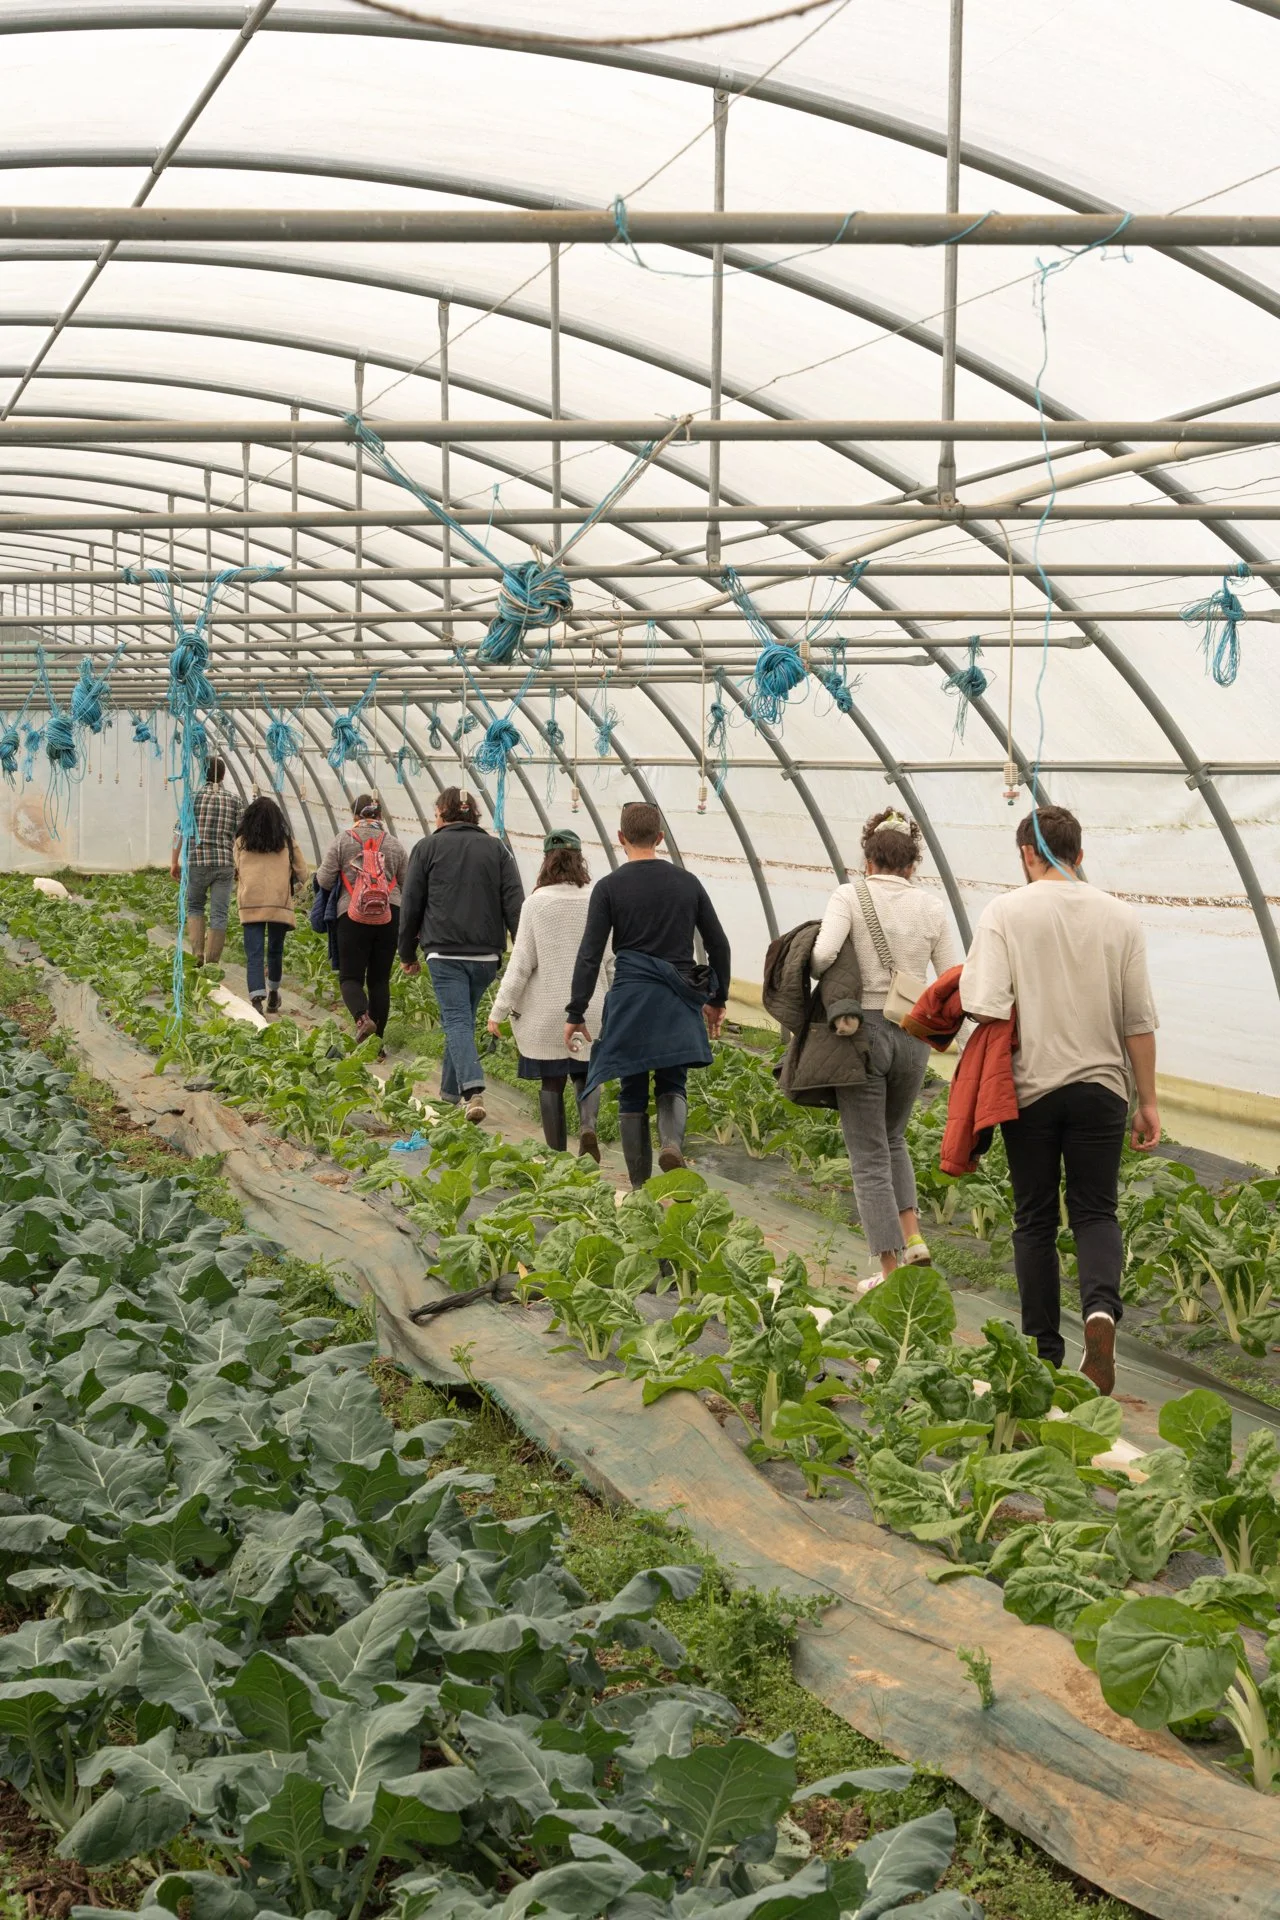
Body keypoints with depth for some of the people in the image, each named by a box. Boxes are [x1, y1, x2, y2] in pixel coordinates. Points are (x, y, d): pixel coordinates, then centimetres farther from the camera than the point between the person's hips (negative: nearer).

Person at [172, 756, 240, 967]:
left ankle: (198, 952, 2)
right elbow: (240, 836, 2)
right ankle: (212, 963, 2)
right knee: (219, 914, 4)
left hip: (197, 862, 0)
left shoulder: (193, 797, -1)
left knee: (194, 906, 18)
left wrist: (174, 862, 5)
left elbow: (180, 831, -3)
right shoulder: (233, 800, 4)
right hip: (225, 863, 1)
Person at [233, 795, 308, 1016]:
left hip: (251, 904, -1)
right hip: (280, 904, 1)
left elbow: (237, 872, 12)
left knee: (254, 953, -3)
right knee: (275, 950, 18)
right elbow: (301, 874, 6)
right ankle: (273, 994, 33)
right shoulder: (287, 842, 3)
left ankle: (257, 997, -21)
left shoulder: (242, 843, 2)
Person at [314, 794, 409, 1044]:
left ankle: (362, 1017, -24)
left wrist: (319, 873, 21)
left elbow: (324, 879, -1)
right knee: (380, 979, 10)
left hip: (353, 914, -3)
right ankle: (377, 1037, 9)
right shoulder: (393, 843, 8)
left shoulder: (344, 840, -1)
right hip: (390, 914, 3)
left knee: (350, 976, 4)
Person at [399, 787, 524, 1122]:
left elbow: (411, 905, 5)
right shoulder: (497, 849, 9)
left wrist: (407, 953, 14)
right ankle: (450, 1089, 28)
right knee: (464, 1018, 19)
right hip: (487, 954, 3)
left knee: (456, 1020, -7)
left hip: (445, 952, -3)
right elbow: (514, 903, 1)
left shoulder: (428, 848, 3)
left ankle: (473, 1089, -26)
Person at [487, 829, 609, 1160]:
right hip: (590, 1009, 1)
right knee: (586, 1074, 16)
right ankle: (588, 1125, -10)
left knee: (552, 1083, 10)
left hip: (546, 1013, -1)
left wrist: (499, 1011, -2)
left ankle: (558, 1154, 12)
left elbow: (521, 962, -9)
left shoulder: (537, 903, -10)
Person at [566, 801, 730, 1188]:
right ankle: (672, 1142, -19)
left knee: (632, 1093, 7)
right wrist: (717, 1000, 23)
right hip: (680, 1001, 2)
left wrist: (575, 1014, -2)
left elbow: (590, 956, -7)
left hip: (630, 999, -2)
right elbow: (719, 946, 11)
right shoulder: (688, 883, 7)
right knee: (672, 1083, 12)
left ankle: (640, 1186, 9)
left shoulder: (609, 887, -3)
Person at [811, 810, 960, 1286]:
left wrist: (812, 973, 0)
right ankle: (912, 1237, 14)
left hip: (862, 1031, -3)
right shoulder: (931, 906, 4)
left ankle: (891, 1270, 6)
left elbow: (823, 954, -21)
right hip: (912, 1035, 3)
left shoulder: (850, 896, -6)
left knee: (869, 1156, 6)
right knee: (892, 1137, 27)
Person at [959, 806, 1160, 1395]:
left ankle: (1043, 1351, 13)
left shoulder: (1007, 912, -7)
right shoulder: (1119, 916, 1)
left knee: (1035, 1220, 10)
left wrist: (1025, 1018, 6)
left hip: (1032, 1086, -1)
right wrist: (1147, 1100, 8)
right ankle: (1101, 1308, -17)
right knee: (1095, 1211, 10)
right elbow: (1139, 1020, 2)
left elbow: (983, 1005, -18)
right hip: (1101, 1085, 2)